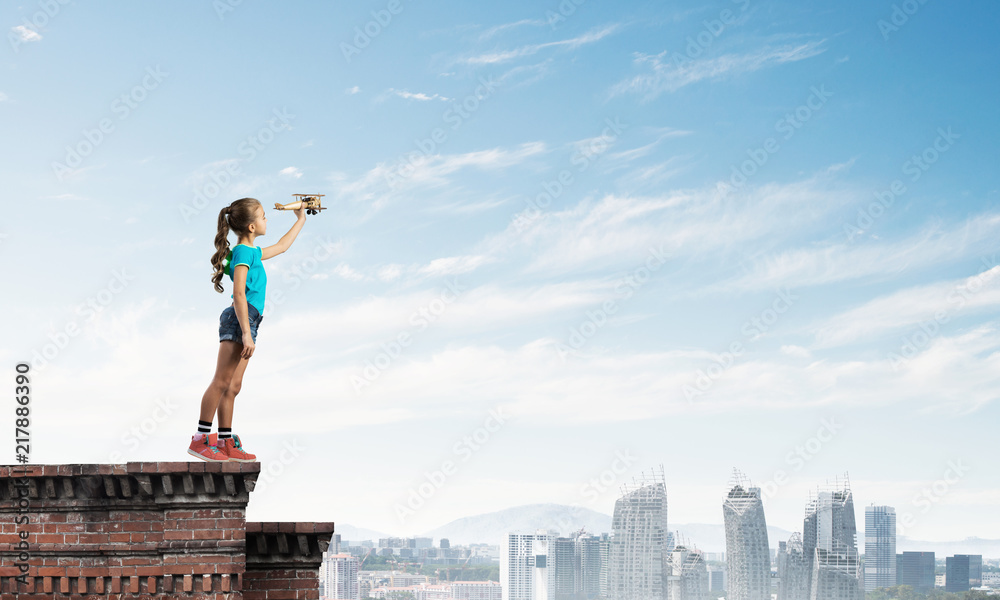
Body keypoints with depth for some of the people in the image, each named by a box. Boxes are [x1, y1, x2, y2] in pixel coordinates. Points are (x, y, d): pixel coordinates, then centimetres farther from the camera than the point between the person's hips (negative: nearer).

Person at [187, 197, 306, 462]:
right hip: (238, 320, -10)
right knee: (222, 381, -11)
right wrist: (246, 333, -21)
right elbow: (239, 294, -17)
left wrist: (300, 220, 47)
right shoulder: (243, 252, -9)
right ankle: (200, 439, -13)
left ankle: (226, 443, 8)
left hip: (245, 322, 10)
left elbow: (280, 246, 40)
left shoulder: (252, 251, 20)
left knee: (233, 386, 8)